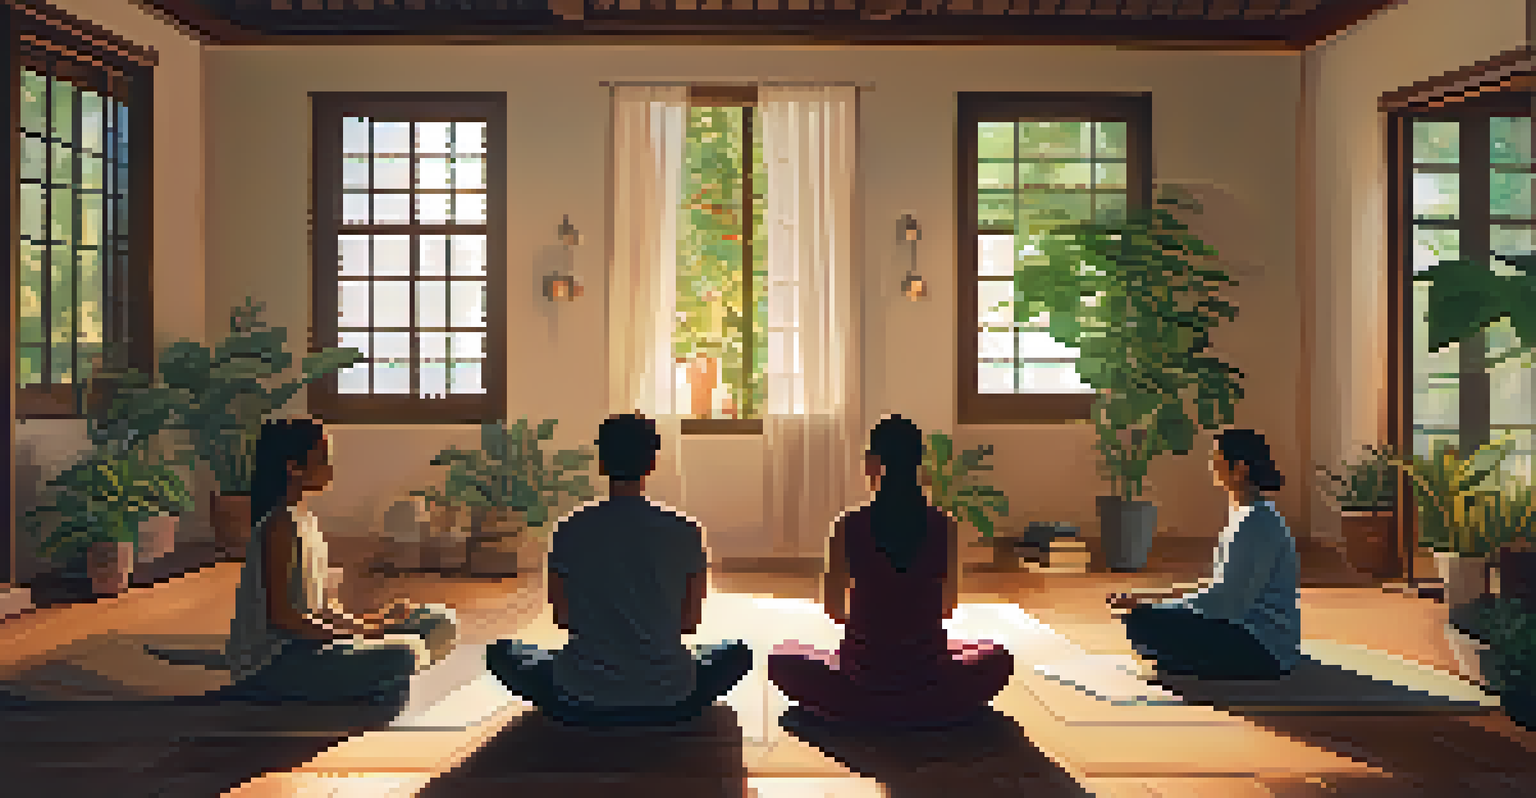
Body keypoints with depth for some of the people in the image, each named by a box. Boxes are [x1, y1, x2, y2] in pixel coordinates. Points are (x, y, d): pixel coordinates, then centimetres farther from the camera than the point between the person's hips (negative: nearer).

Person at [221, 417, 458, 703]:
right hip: (267, 665, -9)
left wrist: (365, 622, 0)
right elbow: (279, 615, -23)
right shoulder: (280, 526, -19)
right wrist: (354, 631, -22)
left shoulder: (305, 519, 9)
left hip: (299, 643, 9)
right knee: (400, 658, -24)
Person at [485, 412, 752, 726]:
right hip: (669, 703, 1)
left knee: (501, 651, 24)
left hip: (580, 703, 0)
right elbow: (690, 621, 5)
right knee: (738, 652, 28)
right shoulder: (685, 532, -6)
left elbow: (563, 618, 7)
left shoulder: (569, 531, -5)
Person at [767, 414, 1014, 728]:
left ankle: (859, 703, 17)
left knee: (782, 657, 26)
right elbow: (948, 607, 7)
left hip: (861, 680, -1)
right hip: (931, 685, 1)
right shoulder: (944, 527, -6)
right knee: (999, 658, 31)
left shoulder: (848, 527, -10)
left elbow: (834, 609, 1)